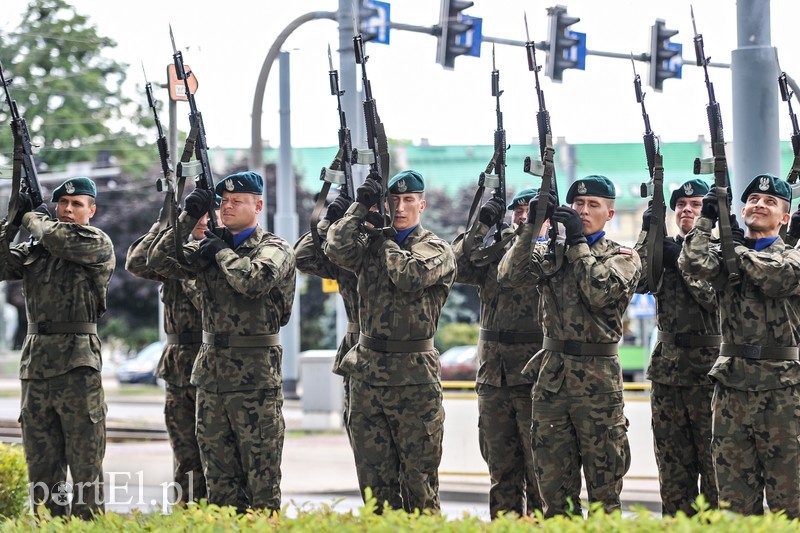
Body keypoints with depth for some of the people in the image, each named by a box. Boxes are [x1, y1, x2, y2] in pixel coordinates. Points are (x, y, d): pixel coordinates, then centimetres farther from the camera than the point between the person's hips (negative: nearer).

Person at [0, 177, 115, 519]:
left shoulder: (98, 244, -1)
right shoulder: (33, 249, 15)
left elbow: (60, 239, -18)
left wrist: (33, 218, 0)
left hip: (77, 364, -6)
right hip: (34, 364, 6)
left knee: (85, 462, -4)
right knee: (41, 463, 9)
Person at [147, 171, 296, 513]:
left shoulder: (274, 249, -4)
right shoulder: (207, 247, 12)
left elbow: (255, 280, -24)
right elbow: (158, 261, 3)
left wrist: (222, 251, -10)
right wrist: (186, 219, -6)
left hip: (255, 378, -6)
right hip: (211, 374, 6)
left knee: (262, 478, -2)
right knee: (219, 478, 10)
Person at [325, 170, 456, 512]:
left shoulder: (437, 250, -1)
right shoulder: (371, 245, 10)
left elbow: (411, 275, -20)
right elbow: (338, 250, -10)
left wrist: (387, 240, -6)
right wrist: (361, 205, -5)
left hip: (414, 377, -4)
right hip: (366, 372, 4)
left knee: (419, 477, 1)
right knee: (373, 478, 9)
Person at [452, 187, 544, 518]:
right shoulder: (494, 253, 12)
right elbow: (459, 267, -3)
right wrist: (481, 226, -6)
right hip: (494, 377, 5)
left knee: (540, 469, -1)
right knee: (501, 468, 11)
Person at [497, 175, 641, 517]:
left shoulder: (623, 257, 2)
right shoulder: (550, 253, 10)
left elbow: (601, 292, -17)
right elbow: (508, 277, -6)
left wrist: (578, 243, -12)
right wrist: (532, 226, -13)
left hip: (598, 382, -3)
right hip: (551, 376, 3)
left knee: (604, 487, 2)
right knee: (553, 485, 7)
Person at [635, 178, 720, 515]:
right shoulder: (665, 248, 10)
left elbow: (715, 297, -14)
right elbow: (639, 281, -8)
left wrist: (682, 260, -17)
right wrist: (647, 234, -15)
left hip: (709, 369, -4)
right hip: (668, 370, 4)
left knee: (713, 462, -2)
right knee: (673, 466, 7)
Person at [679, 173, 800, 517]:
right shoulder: (726, 254, 11)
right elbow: (694, 264, -9)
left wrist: (740, 248, -4)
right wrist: (707, 218, -4)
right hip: (732, 385, 3)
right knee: (734, 494, 6)